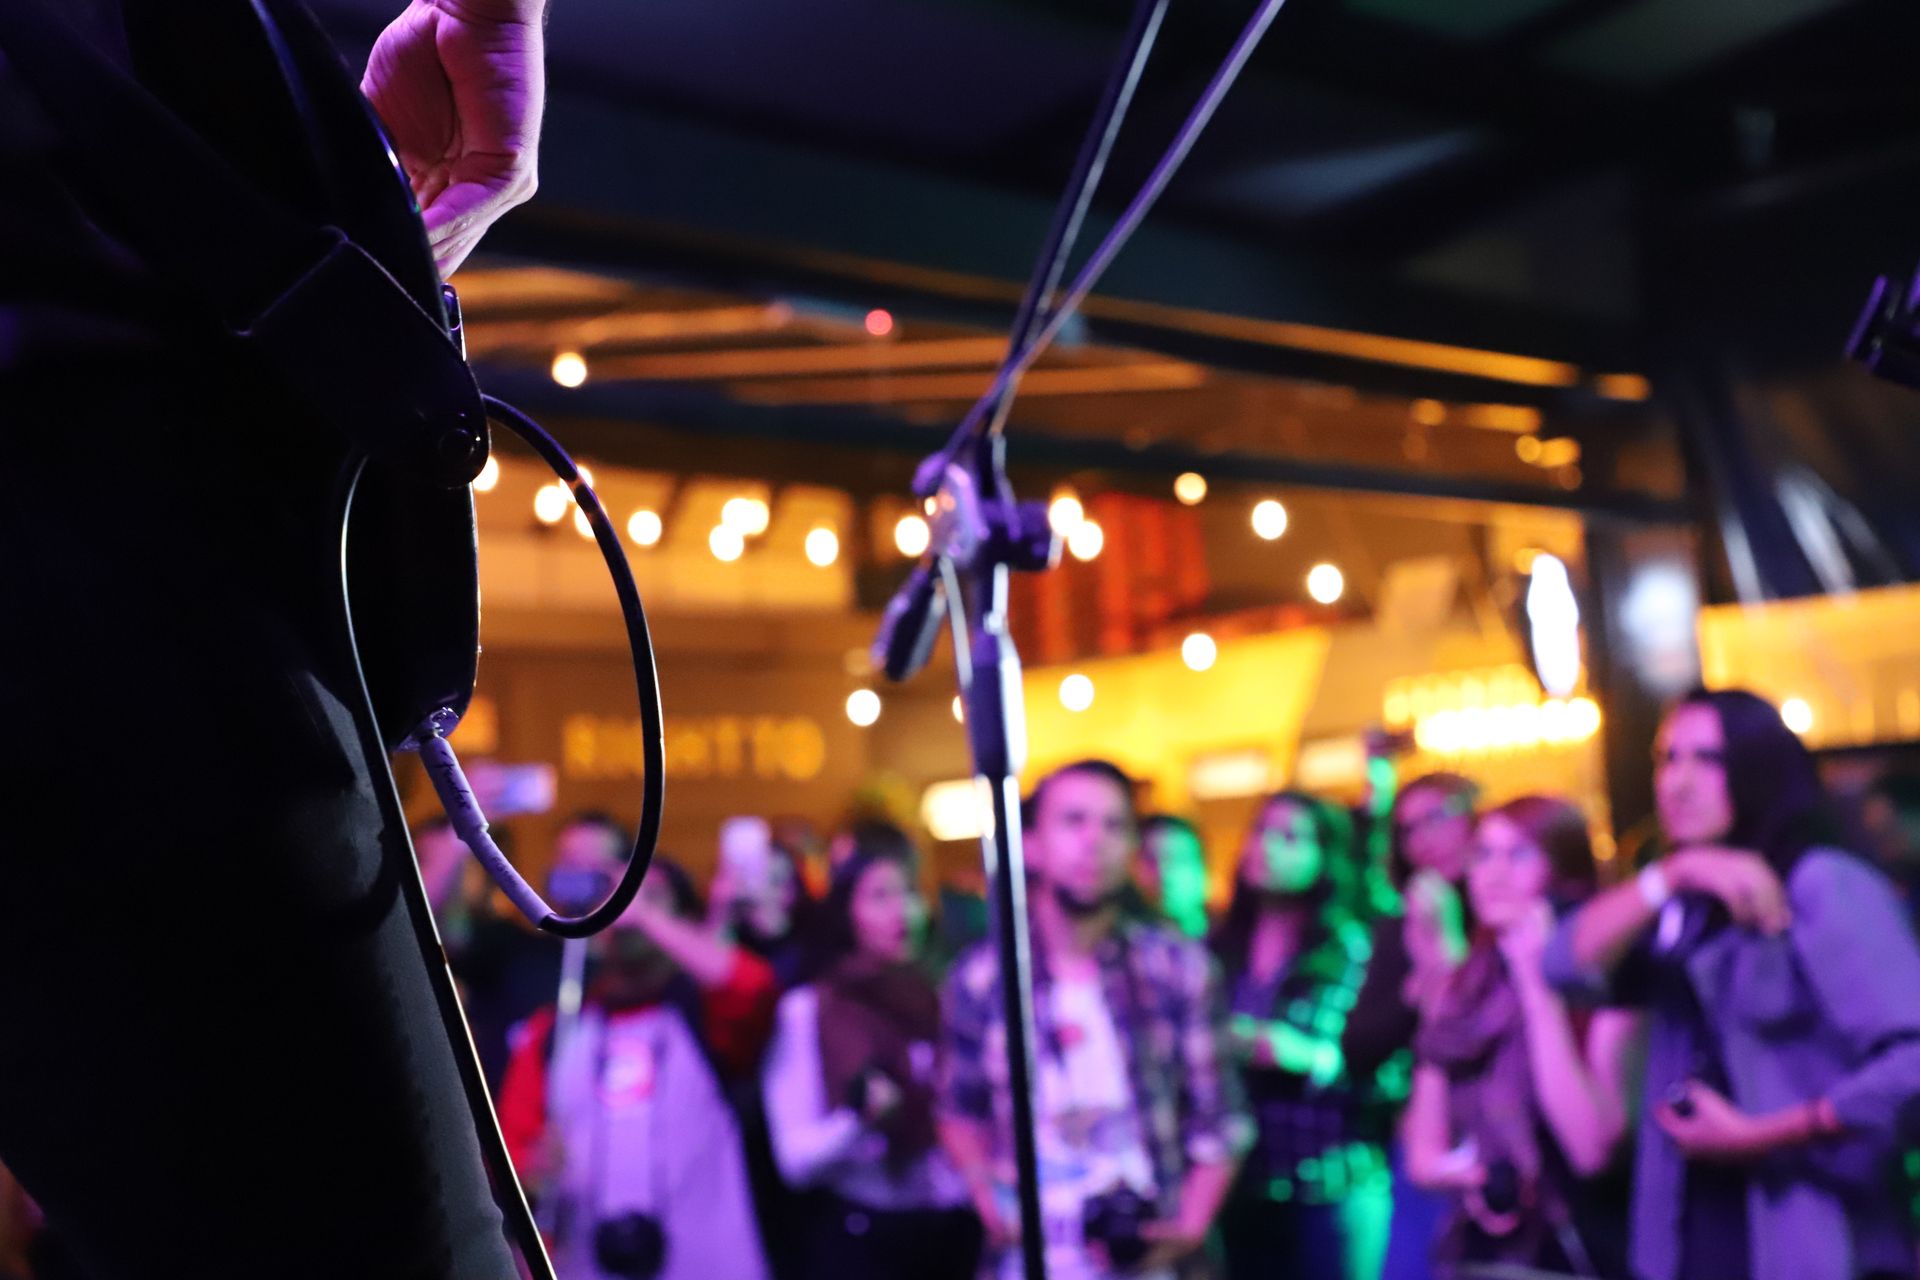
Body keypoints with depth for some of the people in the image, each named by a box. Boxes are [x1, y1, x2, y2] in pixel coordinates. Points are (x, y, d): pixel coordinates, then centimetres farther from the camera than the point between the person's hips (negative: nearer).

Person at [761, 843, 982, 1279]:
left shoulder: (938, 1002, 9)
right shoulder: (806, 1009, -4)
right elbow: (796, 1159, -11)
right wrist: (860, 1117, -27)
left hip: (950, 1236, 4)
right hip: (856, 1242, -4)